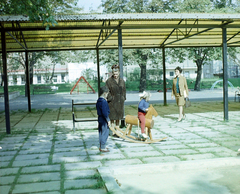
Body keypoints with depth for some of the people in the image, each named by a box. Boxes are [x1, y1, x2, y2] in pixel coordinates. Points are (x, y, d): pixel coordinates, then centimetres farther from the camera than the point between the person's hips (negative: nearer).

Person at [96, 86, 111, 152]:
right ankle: (102, 147, 3)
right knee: (105, 133, -2)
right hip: (104, 120, -10)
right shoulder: (103, 102, -20)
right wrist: (108, 120, -16)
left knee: (101, 133, 16)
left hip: (100, 119, 10)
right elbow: (105, 112, -22)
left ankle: (101, 146, 25)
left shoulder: (98, 101, 10)